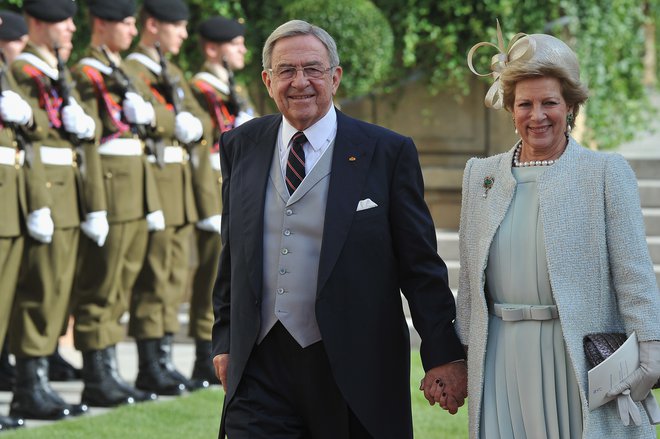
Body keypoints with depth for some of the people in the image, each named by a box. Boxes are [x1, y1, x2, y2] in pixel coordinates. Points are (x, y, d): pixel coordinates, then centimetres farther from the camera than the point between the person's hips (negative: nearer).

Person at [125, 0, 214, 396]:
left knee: (177, 276, 9)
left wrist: (195, 125, -8)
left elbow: (200, 120, 12)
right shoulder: (132, 71, -7)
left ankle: (164, 359, 15)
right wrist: (179, 124, -13)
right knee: (154, 278, -7)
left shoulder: (174, 74, 21)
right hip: (154, 182, -9)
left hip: (182, 187, 9)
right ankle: (150, 367, -3)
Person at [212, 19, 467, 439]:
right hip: (260, 369, 3)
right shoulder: (241, 147, 10)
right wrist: (224, 339, 15)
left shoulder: (388, 152, -1)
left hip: (354, 371, -2)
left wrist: (444, 355, -4)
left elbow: (421, 264, -1)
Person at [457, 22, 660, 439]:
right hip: (502, 355, 3)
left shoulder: (606, 172, 1)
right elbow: (471, 277, 15)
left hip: (584, 356, -3)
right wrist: (463, 355, 12)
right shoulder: (480, 176, 13)